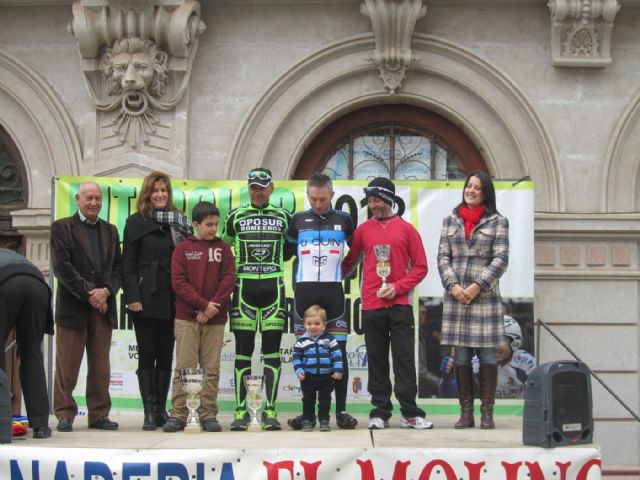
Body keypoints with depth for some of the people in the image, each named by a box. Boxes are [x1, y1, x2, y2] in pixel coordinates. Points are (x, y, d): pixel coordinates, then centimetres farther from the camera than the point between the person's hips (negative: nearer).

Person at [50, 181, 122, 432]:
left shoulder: (110, 230, 17)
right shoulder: (62, 227, 3)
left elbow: (117, 267, 11)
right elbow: (61, 266, -7)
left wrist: (106, 291, -8)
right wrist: (88, 294, -13)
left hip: (103, 307, 4)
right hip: (72, 306, -4)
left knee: (101, 366, 6)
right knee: (67, 366, -2)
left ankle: (99, 414, 12)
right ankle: (65, 415, 5)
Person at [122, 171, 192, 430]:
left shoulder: (179, 221, 11)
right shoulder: (136, 222, 3)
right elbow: (128, 263, -1)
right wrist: (132, 297, -10)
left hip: (171, 299, 3)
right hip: (146, 299, -3)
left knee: (166, 356, 8)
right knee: (147, 355, 0)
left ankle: (161, 408, 15)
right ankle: (150, 411, 3)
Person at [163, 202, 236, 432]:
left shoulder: (223, 249, 9)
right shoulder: (183, 249, 4)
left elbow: (228, 280, 1)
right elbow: (179, 282, -4)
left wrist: (212, 307, -11)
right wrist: (203, 304, -13)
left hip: (215, 319, 2)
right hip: (186, 318, -1)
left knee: (211, 369, 3)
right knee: (184, 367, -2)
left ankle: (209, 415, 8)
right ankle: (178, 415, 2)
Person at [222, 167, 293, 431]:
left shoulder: (283, 216, 9)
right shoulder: (236, 216, 7)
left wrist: (275, 261, 8)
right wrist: (247, 261, 9)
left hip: (273, 286, 0)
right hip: (244, 286, 0)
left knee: (272, 349, -1)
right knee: (243, 350, 0)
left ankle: (270, 411, 2)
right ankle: (241, 411, 3)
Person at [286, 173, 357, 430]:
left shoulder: (343, 220, 8)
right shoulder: (298, 219, 8)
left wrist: (343, 272, 13)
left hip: (333, 291, -1)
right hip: (305, 291, 1)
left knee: (339, 351, -3)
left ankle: (341, 411, 2)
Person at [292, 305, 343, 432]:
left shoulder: (329, 339, 0)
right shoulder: (301, 341, 1)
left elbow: (337, 355, 0)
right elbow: (297, 358, 3)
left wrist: (338, 370, -8)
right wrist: (299, 371, -9)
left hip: (326, 377, 0)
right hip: (308, 377, 0)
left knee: (325, 399, 7)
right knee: (308, 400, 8)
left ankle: (324, 420, 15)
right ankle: (307, 420, 17)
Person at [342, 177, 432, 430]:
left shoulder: (406, 229, 4)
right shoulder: (363, 230, 8)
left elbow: (420, 266, 2)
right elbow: (348, 262, 14)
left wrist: (398, 287, -8)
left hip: (400, 304, -1)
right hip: (371, 305, 1)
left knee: (405, 358, -2)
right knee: (377, 359, 4)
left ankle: (409, 413, 0)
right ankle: (380, 412, 9)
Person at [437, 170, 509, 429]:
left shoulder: (498, 221, 4)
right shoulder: (450, 221, 13)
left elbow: (501, 259, -3)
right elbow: (442, 256, 8)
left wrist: (477, 286, -11)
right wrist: (453, 285, -7)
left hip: (485, 296, -3)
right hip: (455, 296, 3)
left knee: (487, 354, 0)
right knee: (461, 356, 3)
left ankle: (487, 413, 5)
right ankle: (466, 412, 9)